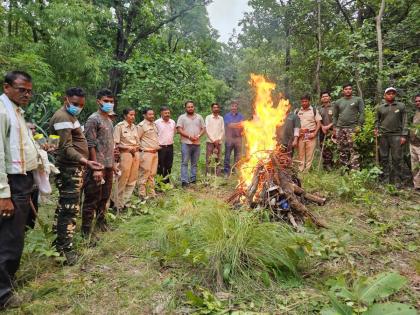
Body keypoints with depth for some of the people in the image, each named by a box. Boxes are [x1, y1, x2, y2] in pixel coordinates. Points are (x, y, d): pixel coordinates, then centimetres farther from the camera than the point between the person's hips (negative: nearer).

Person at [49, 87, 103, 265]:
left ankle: (58, 242, 28)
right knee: (70, 209, -6)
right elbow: (66, 148, -24)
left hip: (73, 168, 11)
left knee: (64, 207, 16)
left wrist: (83, 163, 25)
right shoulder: (63, 118, -15)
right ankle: (65, 249, 2)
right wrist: (86, 162, -36)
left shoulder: (70, 116, 17)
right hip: (69, 169, -11)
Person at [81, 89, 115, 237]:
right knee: (92, 200, 0)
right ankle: (86, 232, 10)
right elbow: (90, 145, -16)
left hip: (108, 166, 8)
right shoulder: (93, 119, -11)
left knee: (104, 198, 17)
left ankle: (101, 223, 32)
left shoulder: (109, 120, 14)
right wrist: (96, 168, -21)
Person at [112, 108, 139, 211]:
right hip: (125, 154, -6)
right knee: (122, 180, 0)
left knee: (132, 179, 9)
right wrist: (128, 148, -16)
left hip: (136, 154, 6)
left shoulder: (135, 127, 12)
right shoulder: (119, 126, -6)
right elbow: (116, 144, -9)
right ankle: (118, 204, 14)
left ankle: (126, 201, 22)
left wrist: (136, 148, -3)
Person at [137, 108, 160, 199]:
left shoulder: (154, 124, 15)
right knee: (144, 174, -3)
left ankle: (151, 193, 23)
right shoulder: (142, 125, -10)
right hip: (146, 153, -8)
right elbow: (137, 139, -12)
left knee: (152, 174, 13)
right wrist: (144, 149, -12)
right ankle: (142, 195, 5)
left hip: (155, 152, 8)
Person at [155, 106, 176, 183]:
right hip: (160, 147, -5)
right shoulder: (157, 123, -9)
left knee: (169, 166, 12)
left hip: (170, 147, 5)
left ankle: (167, 181, 24)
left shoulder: (173, 122, 7)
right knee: (160, 166, 1)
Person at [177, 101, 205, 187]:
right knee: (184, 163, -5)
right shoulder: (182, 117, 2)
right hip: (186, 143, -4)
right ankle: (184, 181, -5)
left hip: (197, 143, 4)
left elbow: (203, 129, 10)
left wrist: (198, 136, -9)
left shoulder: (199, 117, 12)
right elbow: (179, 130, -7)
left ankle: (193, 179, 18)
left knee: (194, 163, 10)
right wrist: (189, 136, -15)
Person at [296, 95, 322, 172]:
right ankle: (300, 171, 9)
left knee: (310, 154, -2)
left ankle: (307, 170, 4)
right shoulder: (297, 111, 11)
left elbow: (319, 123, 2)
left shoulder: (314, 110, 5)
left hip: (310, 135, -2)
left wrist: (314, 133, -9)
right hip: (300, 135, 2)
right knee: (300, 154, 3)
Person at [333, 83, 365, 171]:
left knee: (353, 150, -10)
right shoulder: (337, 102, 14)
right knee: (342, 150, 6)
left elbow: (362, 113, 1)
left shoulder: (358, 100, 6)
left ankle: (355, 169, -9)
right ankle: (344, 168, 14)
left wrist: (359, 125, -9)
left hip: (352, 128, -3)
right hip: (339, 128, 3)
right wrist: (334, 129, 8)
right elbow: (334, 116, 15)